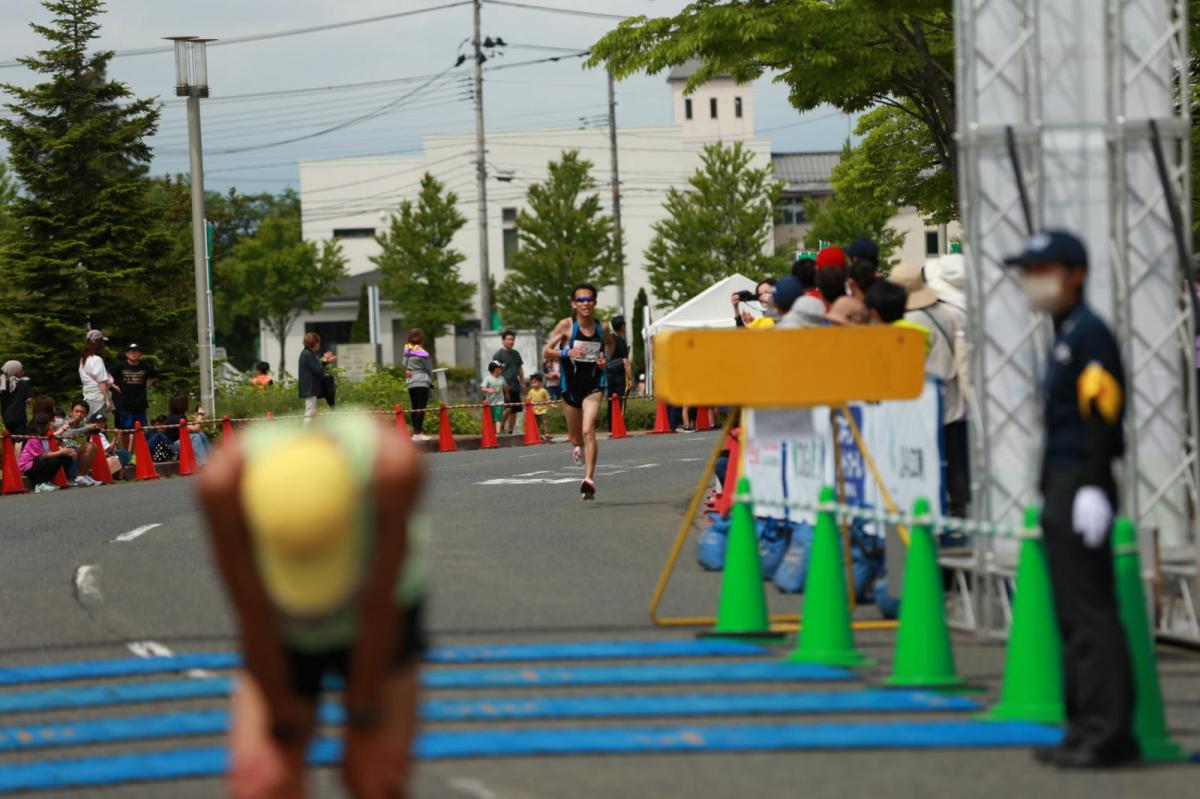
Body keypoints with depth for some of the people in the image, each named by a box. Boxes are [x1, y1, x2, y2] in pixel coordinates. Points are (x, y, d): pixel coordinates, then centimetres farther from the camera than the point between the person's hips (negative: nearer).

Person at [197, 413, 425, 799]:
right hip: (282, 628, 1)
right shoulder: (224, 480, -37)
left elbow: (380, 605, -26)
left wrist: (363, 717, -13)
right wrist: (284, 727, -13)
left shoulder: (394, 464, -40)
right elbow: (253, 618, -24)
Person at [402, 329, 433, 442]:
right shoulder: (422, 353, -9)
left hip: (411, 384, 6)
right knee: (421, 408, -7)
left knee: (414, 408, 10)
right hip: (422, 383, -6)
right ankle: (418, 433, -12)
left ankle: (416, 431, 14)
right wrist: (431, 381, 16)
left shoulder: (407, 351, 6)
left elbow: (405, 366, 6)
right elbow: (429, 369, 0)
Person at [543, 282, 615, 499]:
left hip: (593, 386, -1)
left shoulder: (602, 328, -1)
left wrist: (605, 359, 2)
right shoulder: (566, 325, -7)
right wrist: (566, 352, -24)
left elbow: (610, 343, 22)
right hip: (571, 386, 1)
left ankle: (589, 480, -23)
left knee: (588, 430, -21)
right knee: (574, 436, 15)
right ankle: (580, 447, 54)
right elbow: (547, 351, -5)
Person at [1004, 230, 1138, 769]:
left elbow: (1102, 413, -19)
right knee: (1072, 614, 12)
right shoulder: (1063, 337, 19)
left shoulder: (1090, 335, -11)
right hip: (1060, 486, 10)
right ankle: (1086, 728, 16)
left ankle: (1108, 732, -11)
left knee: (1092, 612, -11)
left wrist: (1091, 488, -24)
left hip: (1082, 488, -10)